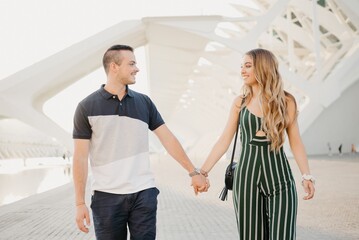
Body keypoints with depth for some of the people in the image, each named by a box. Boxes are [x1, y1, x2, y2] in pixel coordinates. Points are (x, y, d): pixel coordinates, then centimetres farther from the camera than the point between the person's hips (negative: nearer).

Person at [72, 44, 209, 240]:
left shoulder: (144, 102, 8)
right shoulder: (87, 107, -3)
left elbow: (168, 138, 9)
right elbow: (80, 157, -4)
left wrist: (193, 172, 5)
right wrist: (80, 203, -8)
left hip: (144, 194, 3)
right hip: (107, 197, -2)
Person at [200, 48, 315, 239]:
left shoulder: (286, 101, 1)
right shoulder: (240, 103, 5)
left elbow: (295, 141, 4)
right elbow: (224, 140, 5)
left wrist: (306, 176, -4)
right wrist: (203, 171, 0)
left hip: (279, 176, -1)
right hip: (247, 176, 2)